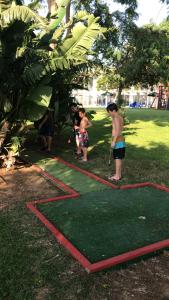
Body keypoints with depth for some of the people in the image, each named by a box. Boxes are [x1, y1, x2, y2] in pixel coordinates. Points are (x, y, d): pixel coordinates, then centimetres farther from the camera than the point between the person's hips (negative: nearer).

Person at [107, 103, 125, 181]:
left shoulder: (116, 118, -16)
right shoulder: (120, 117, 13)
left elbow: (117, 131, -23)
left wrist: (113, 141, -22)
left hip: (118, 141, -10)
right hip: (121, 140, 10)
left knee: (117, 158, -3)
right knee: (118, 158, 15)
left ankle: (117, 176, 4)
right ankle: (118, 174, 24)